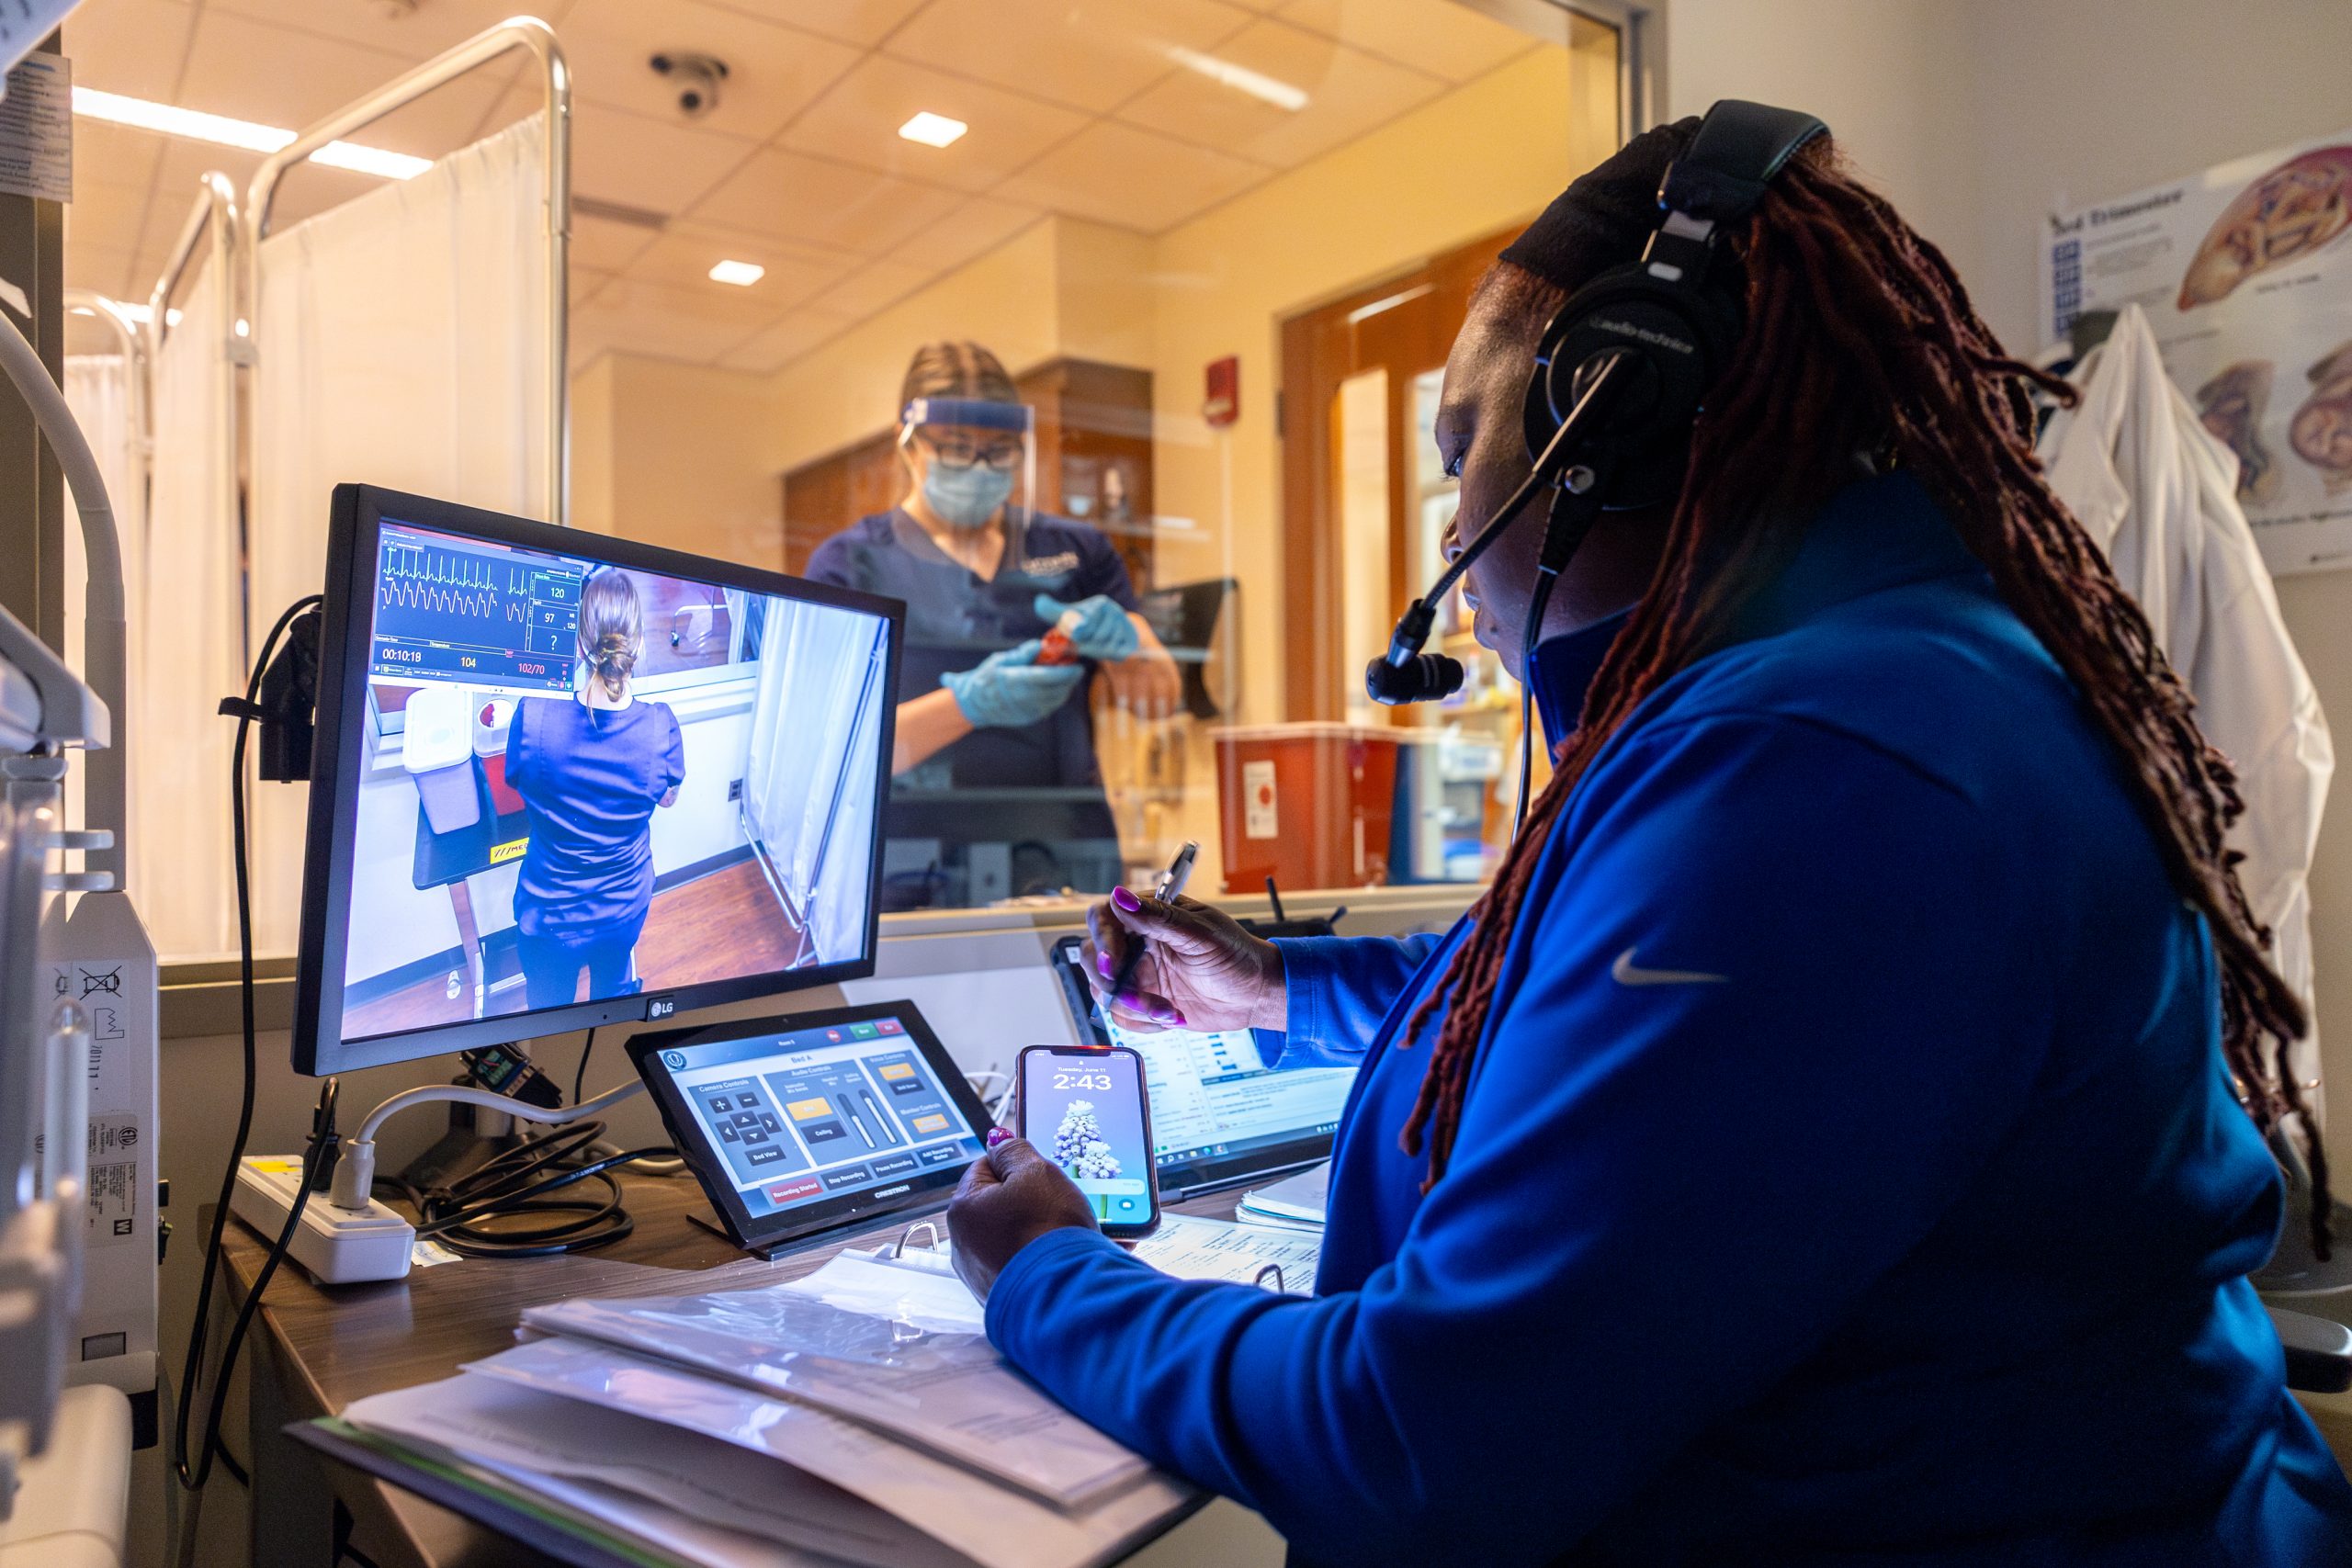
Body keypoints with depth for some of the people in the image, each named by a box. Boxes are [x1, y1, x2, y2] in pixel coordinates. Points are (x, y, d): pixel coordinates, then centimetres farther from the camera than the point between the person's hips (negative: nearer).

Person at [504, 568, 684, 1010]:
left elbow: (516, 780, -5)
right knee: (613, 987, 32)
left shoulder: (533, 717, -28)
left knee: (549, 1008, 25)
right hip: (625, 907, 2)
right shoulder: (660, 727, -25)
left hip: (551, 914, -1)